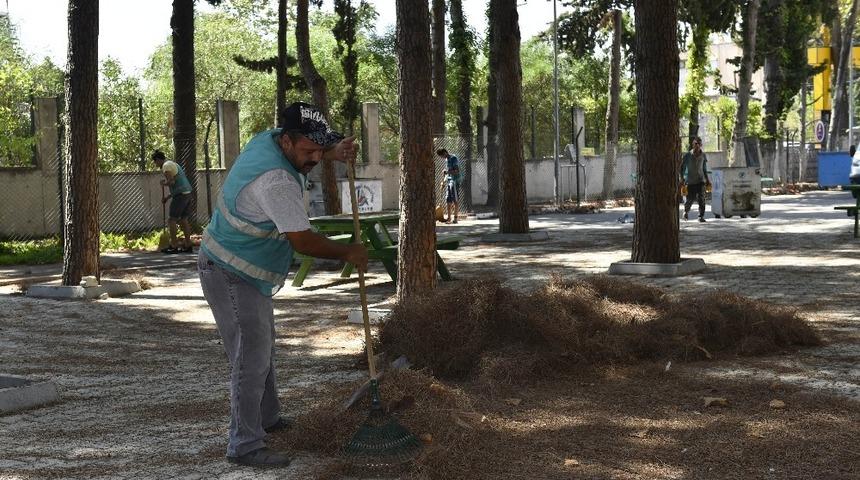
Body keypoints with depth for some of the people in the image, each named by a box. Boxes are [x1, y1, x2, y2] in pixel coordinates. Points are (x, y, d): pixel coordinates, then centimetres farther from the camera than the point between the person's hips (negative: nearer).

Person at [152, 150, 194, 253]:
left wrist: (163, 183, 1)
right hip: (187, 193, 9)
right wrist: (167, 197, 23)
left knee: (171, 220, -3)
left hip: (180, 195, -9)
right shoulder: (173, 164, 24)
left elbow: (171, 181, -20)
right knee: (183, 219, 13)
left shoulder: (166, 165, -6)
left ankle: (174, 246, -3)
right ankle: (187, 246, 13)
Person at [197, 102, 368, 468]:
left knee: (262, 345, 23)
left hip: (247, 271, 11)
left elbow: (313, 153, 19)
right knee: (251, 357, -11)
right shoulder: (276, 182, -31)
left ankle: (266, 418, 38)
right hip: (231, 275, -11)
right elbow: (303, 241, -25)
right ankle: (244, 446, -5)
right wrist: (348, 253, -10)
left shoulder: (269, 137, -4)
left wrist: (335, 152, -4)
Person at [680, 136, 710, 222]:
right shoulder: (687, 155, -4)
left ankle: (701, 216, -6)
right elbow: (682, 167, 2)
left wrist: (707, 179, 12)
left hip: (701, 180, 2)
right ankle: (686, 211, 34)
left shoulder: (703, 156, 4)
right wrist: (682, 178, -8)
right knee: (690, 199, 4)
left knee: (701, 198, -12)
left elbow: (704, 169, 15)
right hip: (690, 181, -1)